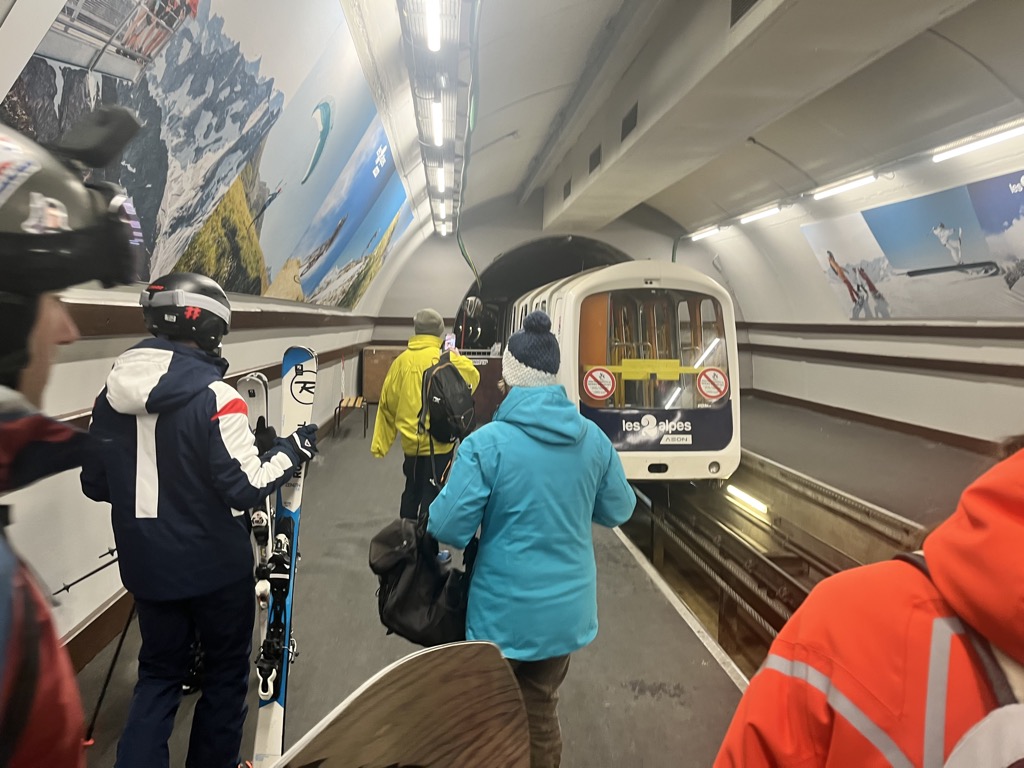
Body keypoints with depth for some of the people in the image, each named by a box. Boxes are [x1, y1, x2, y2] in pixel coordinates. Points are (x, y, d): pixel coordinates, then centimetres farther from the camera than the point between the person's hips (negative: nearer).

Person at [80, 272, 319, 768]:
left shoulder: (112, 395, -3)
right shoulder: (214, 398, -22)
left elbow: (95, 484, 5)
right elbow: (246, 488, -22)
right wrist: (290, 451, -7)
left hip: (148, 565, 5)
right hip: (215, 566, -5)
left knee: (159, 673, 23)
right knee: (225, 673, 18)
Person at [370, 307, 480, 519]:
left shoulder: (401, 361, 1)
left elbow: (387, 404, 4)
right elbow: (472, 379, 0)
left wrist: (380, 444, 11)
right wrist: (460, 358, 17)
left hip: (411, 442, 5)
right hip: (438, 442, -5)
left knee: (412, 491, 20)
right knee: (432, 495, 3)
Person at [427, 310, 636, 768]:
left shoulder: (486, 443, -21)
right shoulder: (593, 439, -7)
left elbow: (448, 528, -19)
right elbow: (619, 510, 6)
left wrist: (450, 489, 2)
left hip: (505, 610, -4)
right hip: (566, 608, 4)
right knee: (540, 711, 23)